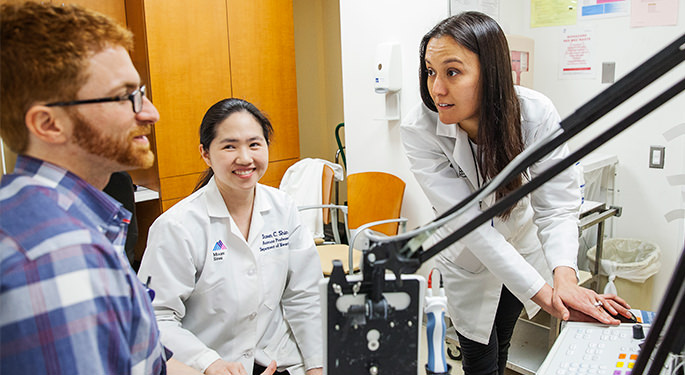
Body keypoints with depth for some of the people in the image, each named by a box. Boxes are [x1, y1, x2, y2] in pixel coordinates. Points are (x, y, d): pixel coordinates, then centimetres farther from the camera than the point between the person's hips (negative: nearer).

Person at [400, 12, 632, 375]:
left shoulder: (535, 113, -26)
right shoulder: (419, 130, -31)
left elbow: (556, 205, -26)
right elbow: (469, 223, -33)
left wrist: (565, 279, -45)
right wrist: (541, 292, -40)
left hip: (522, 247, 2)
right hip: (467, 263, -2)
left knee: (501, 344, 24)